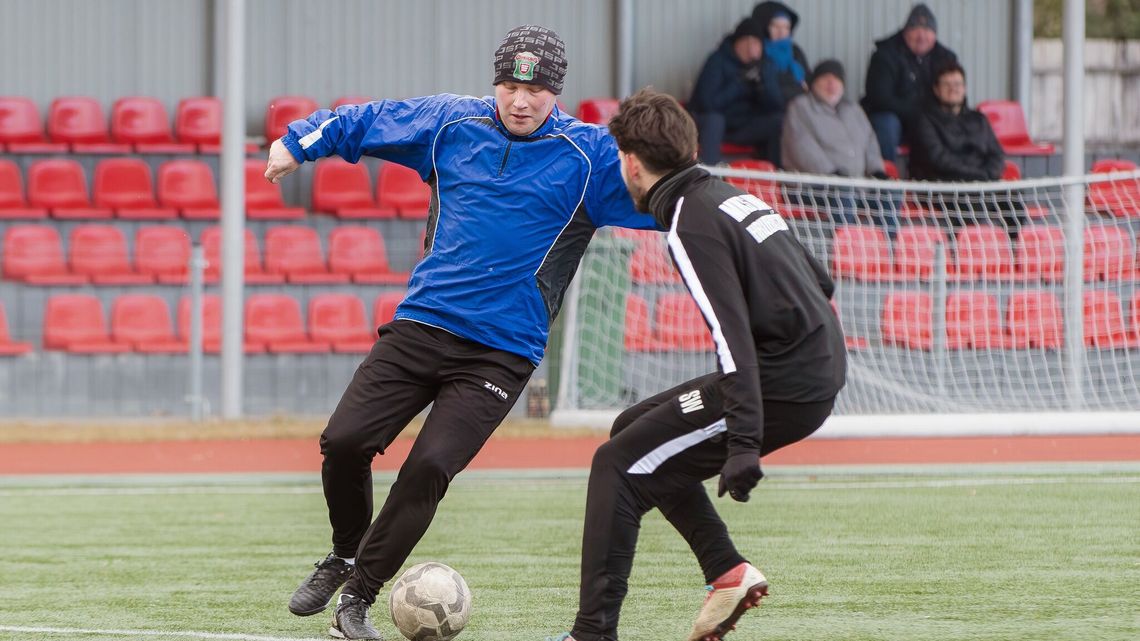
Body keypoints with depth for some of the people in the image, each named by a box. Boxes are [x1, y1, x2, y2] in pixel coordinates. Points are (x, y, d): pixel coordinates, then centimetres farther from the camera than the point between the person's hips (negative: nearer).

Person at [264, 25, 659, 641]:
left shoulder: (588, 155, -3)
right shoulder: (452, 123, 7)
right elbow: (365, 121, 20)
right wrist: (296, 144, 20)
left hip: (501, 352, -3)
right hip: (419, 327, 3)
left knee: (429, 468, -17)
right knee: (344, 440, -9)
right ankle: (344, 556, 20)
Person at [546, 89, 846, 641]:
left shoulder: (693, 225, -14)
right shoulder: (731, 197, 14)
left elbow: (733, 335, -24)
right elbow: (819, 281, 23)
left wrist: (744, 444, -28)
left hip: (782, 385, -9)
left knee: (619, 466, -5)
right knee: (634, 430, 20)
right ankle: (726, 571, 15)